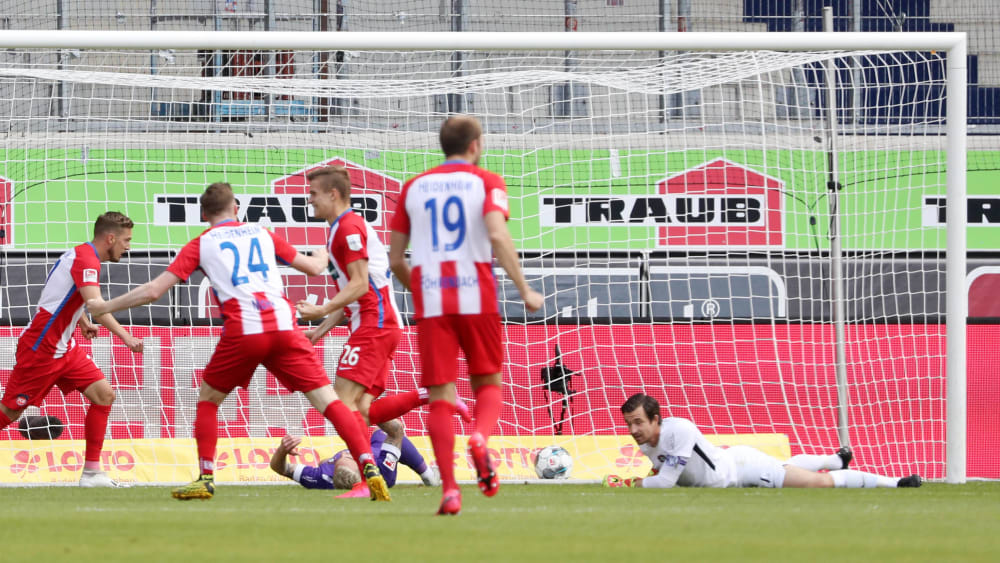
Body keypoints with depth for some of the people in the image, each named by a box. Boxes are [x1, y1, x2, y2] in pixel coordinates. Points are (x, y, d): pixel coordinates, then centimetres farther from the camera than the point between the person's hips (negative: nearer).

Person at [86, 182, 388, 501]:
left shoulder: (200, 245, 13)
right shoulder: (261, 234, 21)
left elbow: (154, 290, 8)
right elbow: (314, 267, 30)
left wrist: (105, 307, 20)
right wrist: (322, 256, 55)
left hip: (242, 332, -2)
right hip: (283, 326, 2)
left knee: (208, 399, 21)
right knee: (328, 401, 0)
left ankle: (206, 478, 12)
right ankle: (370, 468, -15)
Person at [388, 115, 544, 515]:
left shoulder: (413, 188, 14)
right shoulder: (486, 182, 4)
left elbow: (395, 259, 14)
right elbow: (497, 235, -14)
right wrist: (524, 290, -11)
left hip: (430, 301, 2)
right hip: (476, 297, -2)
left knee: (440, 396, 1)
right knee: (488, 383, 14)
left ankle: (449, 489, -12)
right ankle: (480, 438, -19)